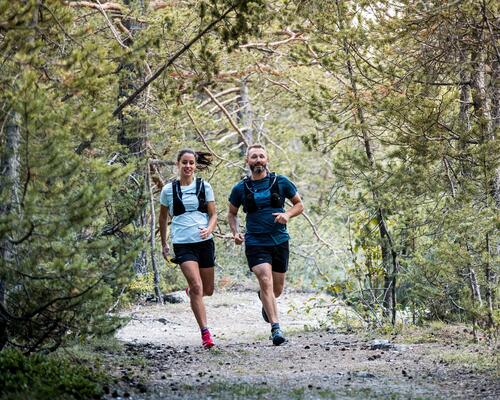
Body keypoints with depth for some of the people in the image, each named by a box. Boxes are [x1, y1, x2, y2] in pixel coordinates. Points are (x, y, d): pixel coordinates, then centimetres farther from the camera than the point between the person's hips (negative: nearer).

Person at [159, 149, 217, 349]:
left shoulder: (204, 186, 5)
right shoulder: (169, 190, 3)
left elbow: (213, 214, 7)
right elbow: (163, 218, 15)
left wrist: (209, 229, -14)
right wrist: (164, 244, 16)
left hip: (204, 242, 3)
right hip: (183, 244, -3)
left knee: (207, 290, 11)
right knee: (197, 286, -18)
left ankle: (190, 291, 47)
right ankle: (205, 333, -16)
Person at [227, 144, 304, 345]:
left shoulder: (281, 182, 1)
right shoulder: (240, 188, 1)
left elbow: (299, 205, 11)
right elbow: (232, 213, 15)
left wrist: (287, 214, -10)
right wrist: (235, 232, -2)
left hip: (280, 241, 2)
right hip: (255, 243, -2)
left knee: (277, 289, 11)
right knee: (265, 281, -20)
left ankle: (263, 297, 48)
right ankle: (276, 327, -20)